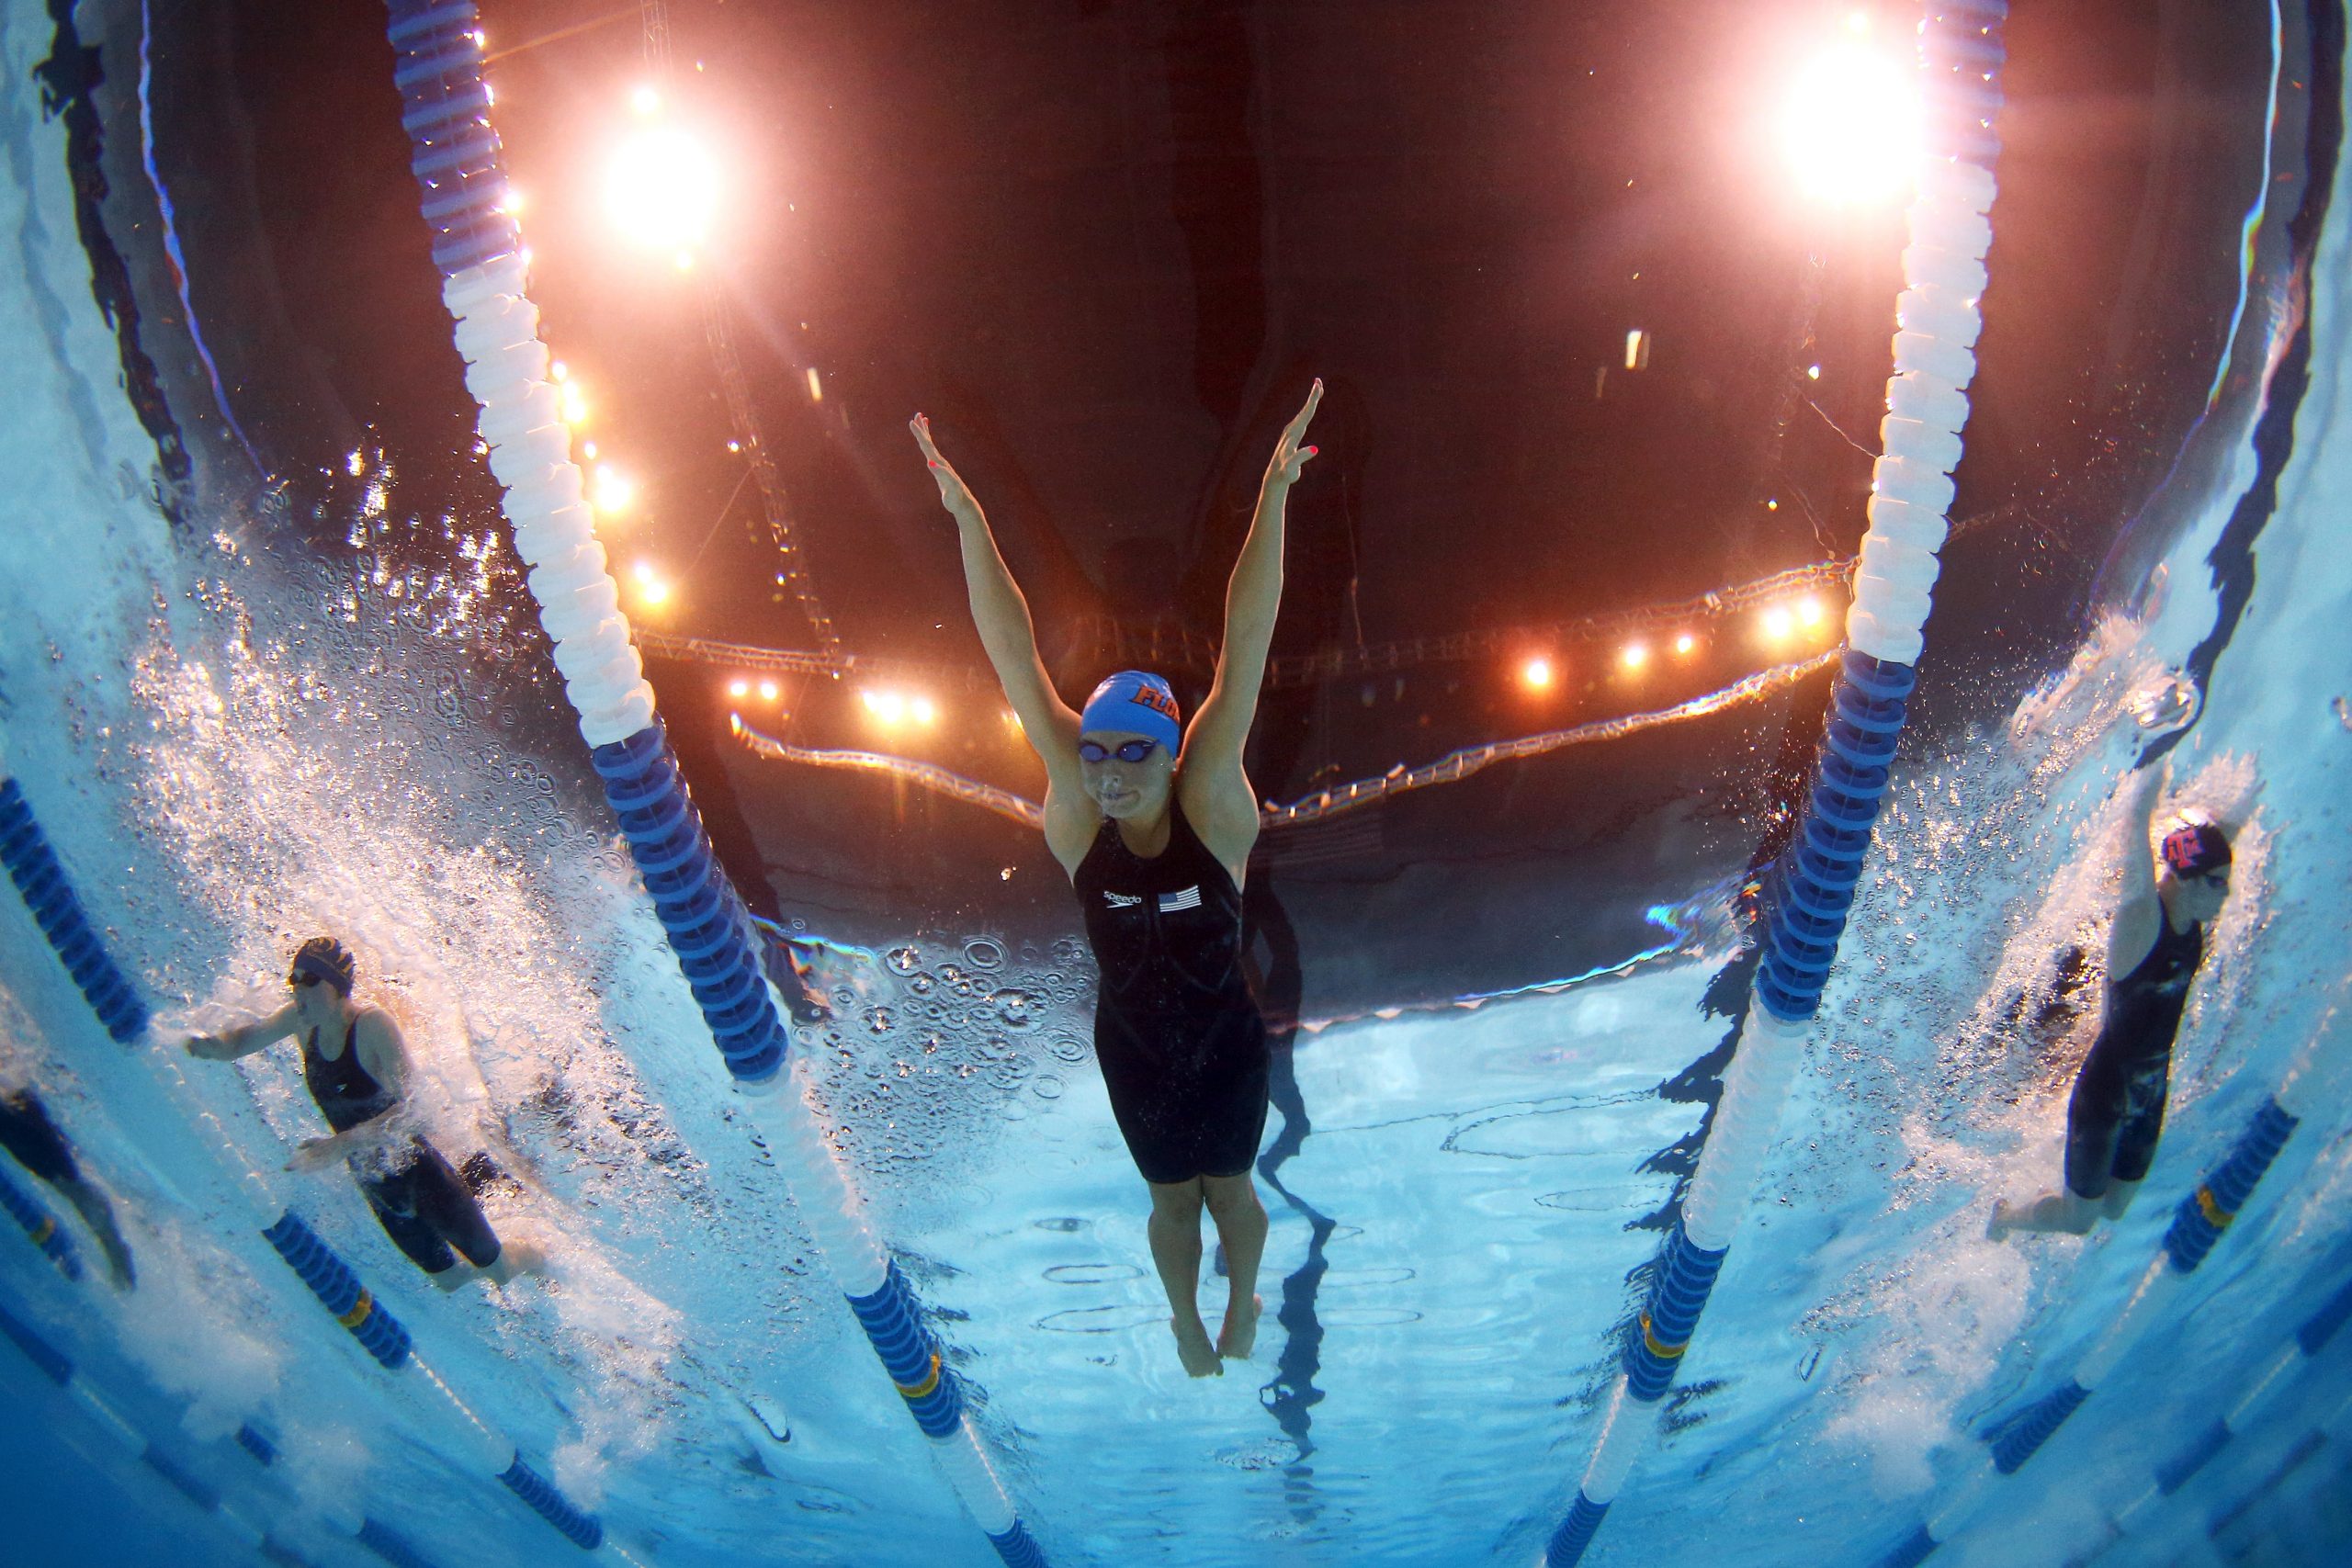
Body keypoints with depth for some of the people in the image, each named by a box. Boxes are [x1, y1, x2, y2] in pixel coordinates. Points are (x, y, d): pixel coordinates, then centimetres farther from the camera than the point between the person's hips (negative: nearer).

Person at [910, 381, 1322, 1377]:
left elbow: (1244, 646, -32)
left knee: (1229, 1185, 22)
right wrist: (967, 518, -31)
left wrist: (1273, 498, -37)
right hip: (1131, 1045, 1)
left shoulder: (1212, 800, -24)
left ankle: (1242, 1304, 53)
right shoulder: (1075, 810, -21)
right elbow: (1015, 657, -26)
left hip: (1227, 1041, -1)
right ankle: (1187, 1323, 50)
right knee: (1170, 1195, 21)